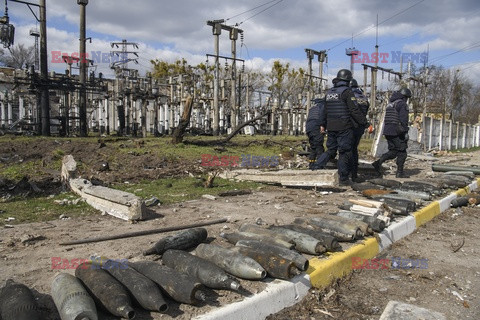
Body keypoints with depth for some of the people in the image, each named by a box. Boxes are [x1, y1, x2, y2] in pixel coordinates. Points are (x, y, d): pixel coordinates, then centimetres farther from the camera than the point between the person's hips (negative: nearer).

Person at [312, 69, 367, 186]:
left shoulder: (328, 92, 12)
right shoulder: (347, 91, -9)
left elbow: (325, 111, 17)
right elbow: (355, 110, -13)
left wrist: (325, 125, 26)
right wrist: (364, 122, -5)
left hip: (331, 127, 6)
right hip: (344, 128, -6)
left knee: (330, 150, 18)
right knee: (345, 152, 1)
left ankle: (317, 167, 7)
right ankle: (343, 179, 6)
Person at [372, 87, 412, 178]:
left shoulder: (390, 104, 18)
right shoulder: (403, 104, -8)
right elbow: (403, 120, -18)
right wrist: (406, 132, -15)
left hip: (387, 131, 8)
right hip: (397, 132, -8)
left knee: (393, 151, 14)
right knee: (402, 152, 3)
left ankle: (378, 162, -2)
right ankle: (400, 172, 6)